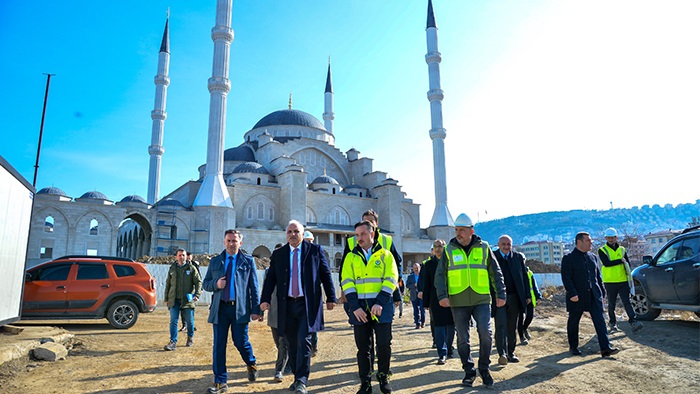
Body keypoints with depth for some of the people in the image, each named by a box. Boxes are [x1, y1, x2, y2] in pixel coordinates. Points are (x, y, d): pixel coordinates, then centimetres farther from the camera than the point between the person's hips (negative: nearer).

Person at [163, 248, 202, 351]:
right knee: (173, 321, -2)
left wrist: (197, 295, -15)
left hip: (187, 300, -2)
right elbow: (167, 284, 16)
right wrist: (166, 298, 14)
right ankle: (173, 342, 3)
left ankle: (190, 338, 28)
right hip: (174, 300, 2)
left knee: (189, 321, 7)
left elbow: (198, 282, -2)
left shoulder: (191, 269, 2)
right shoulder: (172, 269, 10)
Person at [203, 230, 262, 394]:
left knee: (241, 342, 3)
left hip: (240, 308, -2)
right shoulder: (215, 261, 11)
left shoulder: (248, 261, 3)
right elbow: (205, 283, 14)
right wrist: (215, 284, -9)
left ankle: (251, 364, 34)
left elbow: (254, 287, 2)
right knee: (219, 346, 4)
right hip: (220, 308, 2)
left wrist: (256, 310, -4)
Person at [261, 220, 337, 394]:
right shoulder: (278, 254, 8)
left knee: (304, 342, -8)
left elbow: (326, 275, 2)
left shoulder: (315, 250, 2)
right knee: (292, 345, 11)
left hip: (307, 305, -3)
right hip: (287, 305, 3)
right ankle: (297, 378, 25)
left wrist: (331, 298, -1)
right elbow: (270, 279, 6)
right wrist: (265, 299, -6)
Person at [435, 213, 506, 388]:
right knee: (462, 339, 6)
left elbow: (496, 273, 9)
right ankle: (469, 372, 23)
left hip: (481, 300, 0)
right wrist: (442, 295, -10)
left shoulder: (484, 247, 4)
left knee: (485, 333, -9)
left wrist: (501, 294, 4)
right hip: (458, 302, 1)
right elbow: (440, 275, 2)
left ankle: (484, 368, 14)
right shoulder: (449, 250, 4)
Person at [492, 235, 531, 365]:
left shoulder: (519, 257, 7)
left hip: (514, 297, 4)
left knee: (512, 327, 12)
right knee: (501, 325, -11)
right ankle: (502, 354, -12)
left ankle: (511, 353, 23)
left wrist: (527, 295, 7)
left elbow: (524, 277, 10)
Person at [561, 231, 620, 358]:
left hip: (594, 296, 4)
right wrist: (572, 293, -20)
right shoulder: (568, 258, -7)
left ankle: (605, 348, -3)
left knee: (600, 321, -3)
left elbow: (598, 275, 17)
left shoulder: (593, 257, 11)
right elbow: (566, 278, -13)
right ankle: (573, 347, 24)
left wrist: (602, 291, 12)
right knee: (573, 322, 8)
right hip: (577, 297, -4)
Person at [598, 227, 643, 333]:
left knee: (627, 302, -6)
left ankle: (633, 322, -11)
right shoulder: (602, 250, -3)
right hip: (610, 282, -2)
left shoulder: (622, 249, 11)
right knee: (611, 304, 9)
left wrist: (629, 278, 6)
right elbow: (606, 263, -18)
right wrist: (620, 261, -15)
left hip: (623, 281, 2)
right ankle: (612, 323, 22)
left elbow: (627, 264, 14)